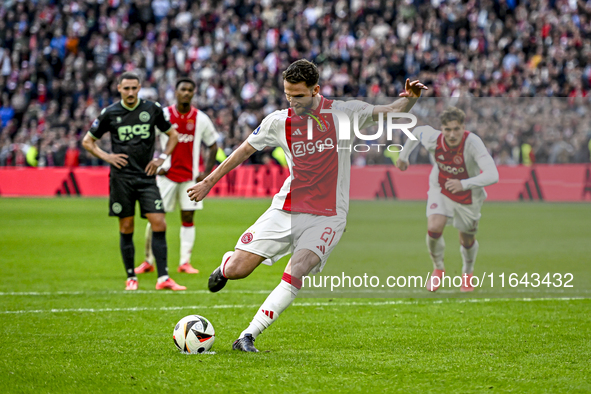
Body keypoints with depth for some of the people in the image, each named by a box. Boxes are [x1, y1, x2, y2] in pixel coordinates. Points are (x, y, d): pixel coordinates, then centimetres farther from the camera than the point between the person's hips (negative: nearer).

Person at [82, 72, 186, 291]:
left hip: (147, 176, 1)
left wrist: (162, 157, 3)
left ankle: (163, 278, -7)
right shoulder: (110, 114, 2)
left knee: (159, 224, -9)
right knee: (126, 228, 1)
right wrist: (106, 157, -2)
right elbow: (87, 141, 13)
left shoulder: (152, 109, 4)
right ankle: (131, 278, 12)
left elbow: (172, 135, 17)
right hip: (121, 178, -1)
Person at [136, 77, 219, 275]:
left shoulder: (200, 119, 2)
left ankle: (185, 262, 6)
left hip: (190, 176, 1)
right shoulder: (163, 115, -3)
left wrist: (207, 172, 1)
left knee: (188, 218, 1)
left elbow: (213, 146, 11)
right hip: (167, 174, -1)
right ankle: (148, 261, 7)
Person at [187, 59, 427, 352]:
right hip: (286, 210, 2)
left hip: (327, 216, -2)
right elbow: (244, 151, 15)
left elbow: (391, 112, -2)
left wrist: (410, 98, -24)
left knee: (296, 273, -26)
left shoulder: (344, 113, -3)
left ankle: (248, 337, -18)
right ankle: (228, 263, 34)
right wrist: (209, 182, 19)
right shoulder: (279, 121, 2)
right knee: (236, 271, -6)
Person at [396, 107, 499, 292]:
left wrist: (464, 184, -56)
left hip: (468, 196, -1)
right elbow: (417, 131, 0)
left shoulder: (472, 143, -36)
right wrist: (403, 155, 12)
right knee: (434, 228, -21)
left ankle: (467, 273, 47)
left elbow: (492, 175, -45)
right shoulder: (432, 139, -26)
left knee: (467, 240, 14)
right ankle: (438, 268, 8)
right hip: (440, 190, 1)